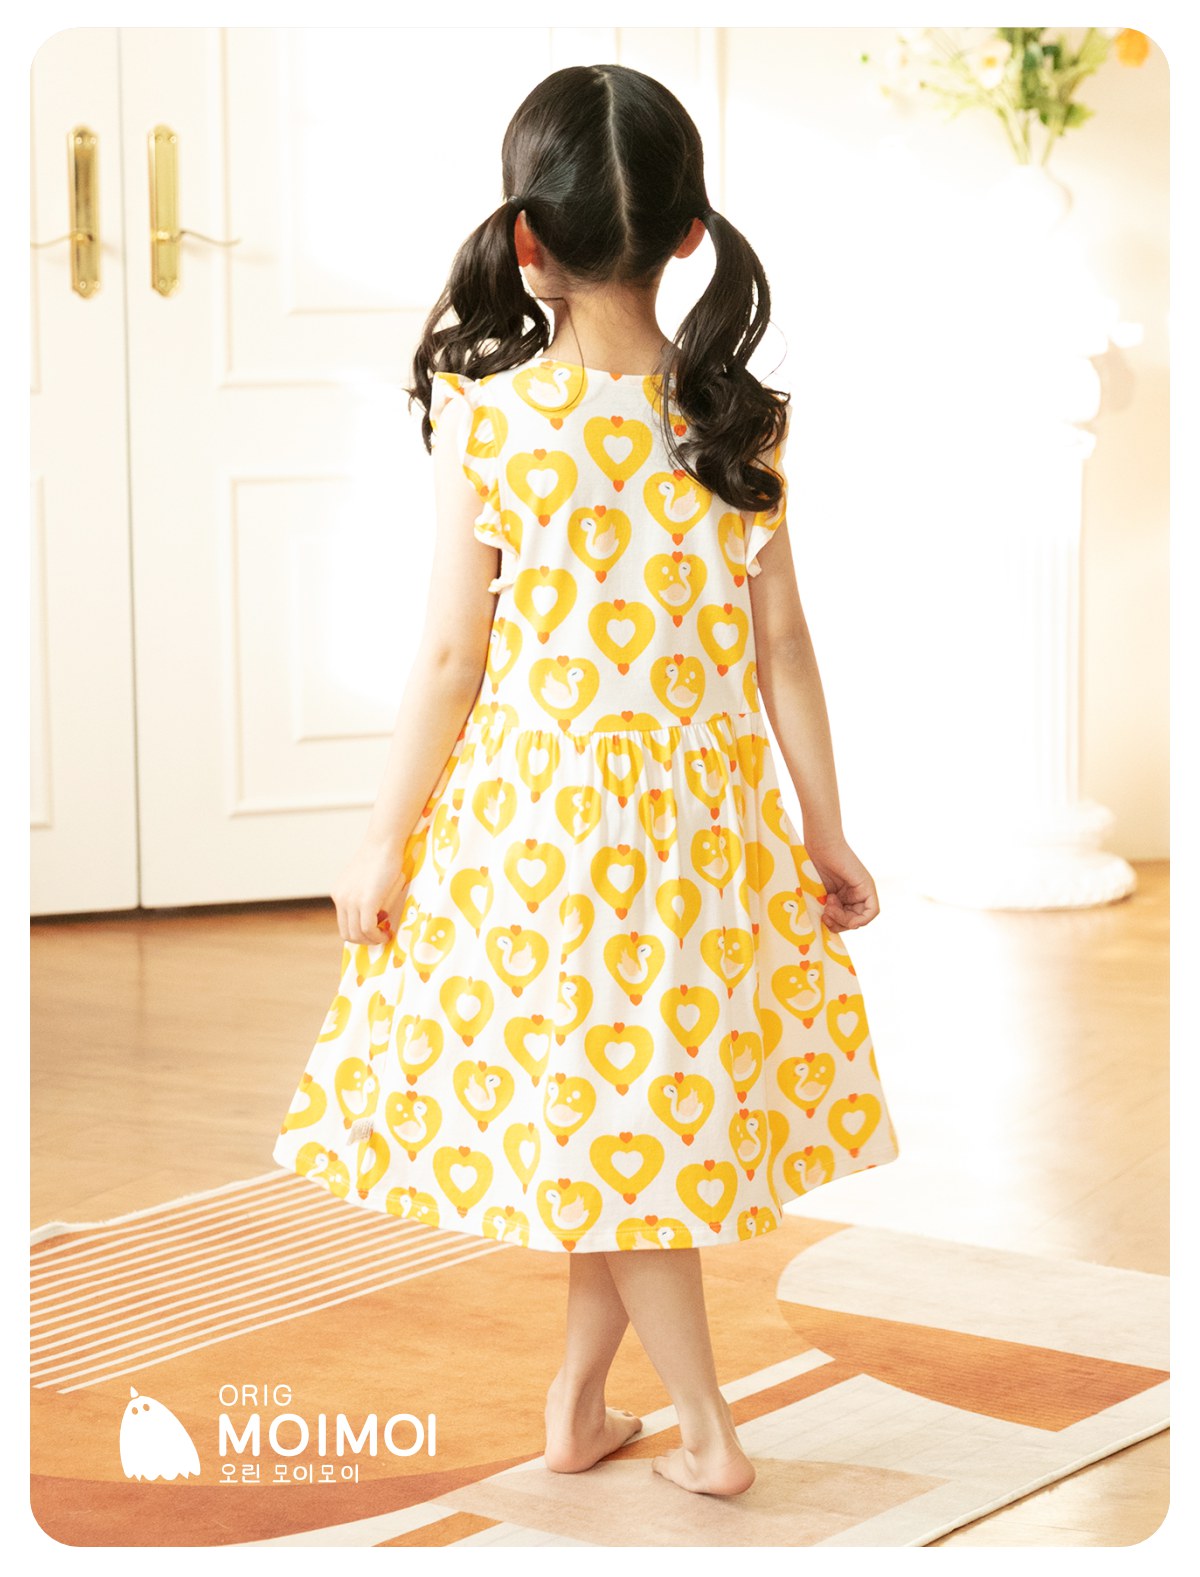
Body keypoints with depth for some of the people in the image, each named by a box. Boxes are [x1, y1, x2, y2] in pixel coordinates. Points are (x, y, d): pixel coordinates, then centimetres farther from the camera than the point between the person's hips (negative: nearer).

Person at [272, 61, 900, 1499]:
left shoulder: (483, 418, -13)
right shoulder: (738, 422, -4)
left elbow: (453, 655, -10)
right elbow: (781, 649, -1)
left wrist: (384, 842, 0)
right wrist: (827, 838, 9)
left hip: (535, 817, -3)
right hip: (699, 814, 3)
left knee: (597, 1119, 11)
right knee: (638, 1109, 17)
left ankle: (708, 1430, 17)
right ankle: (577, 1403, 27)